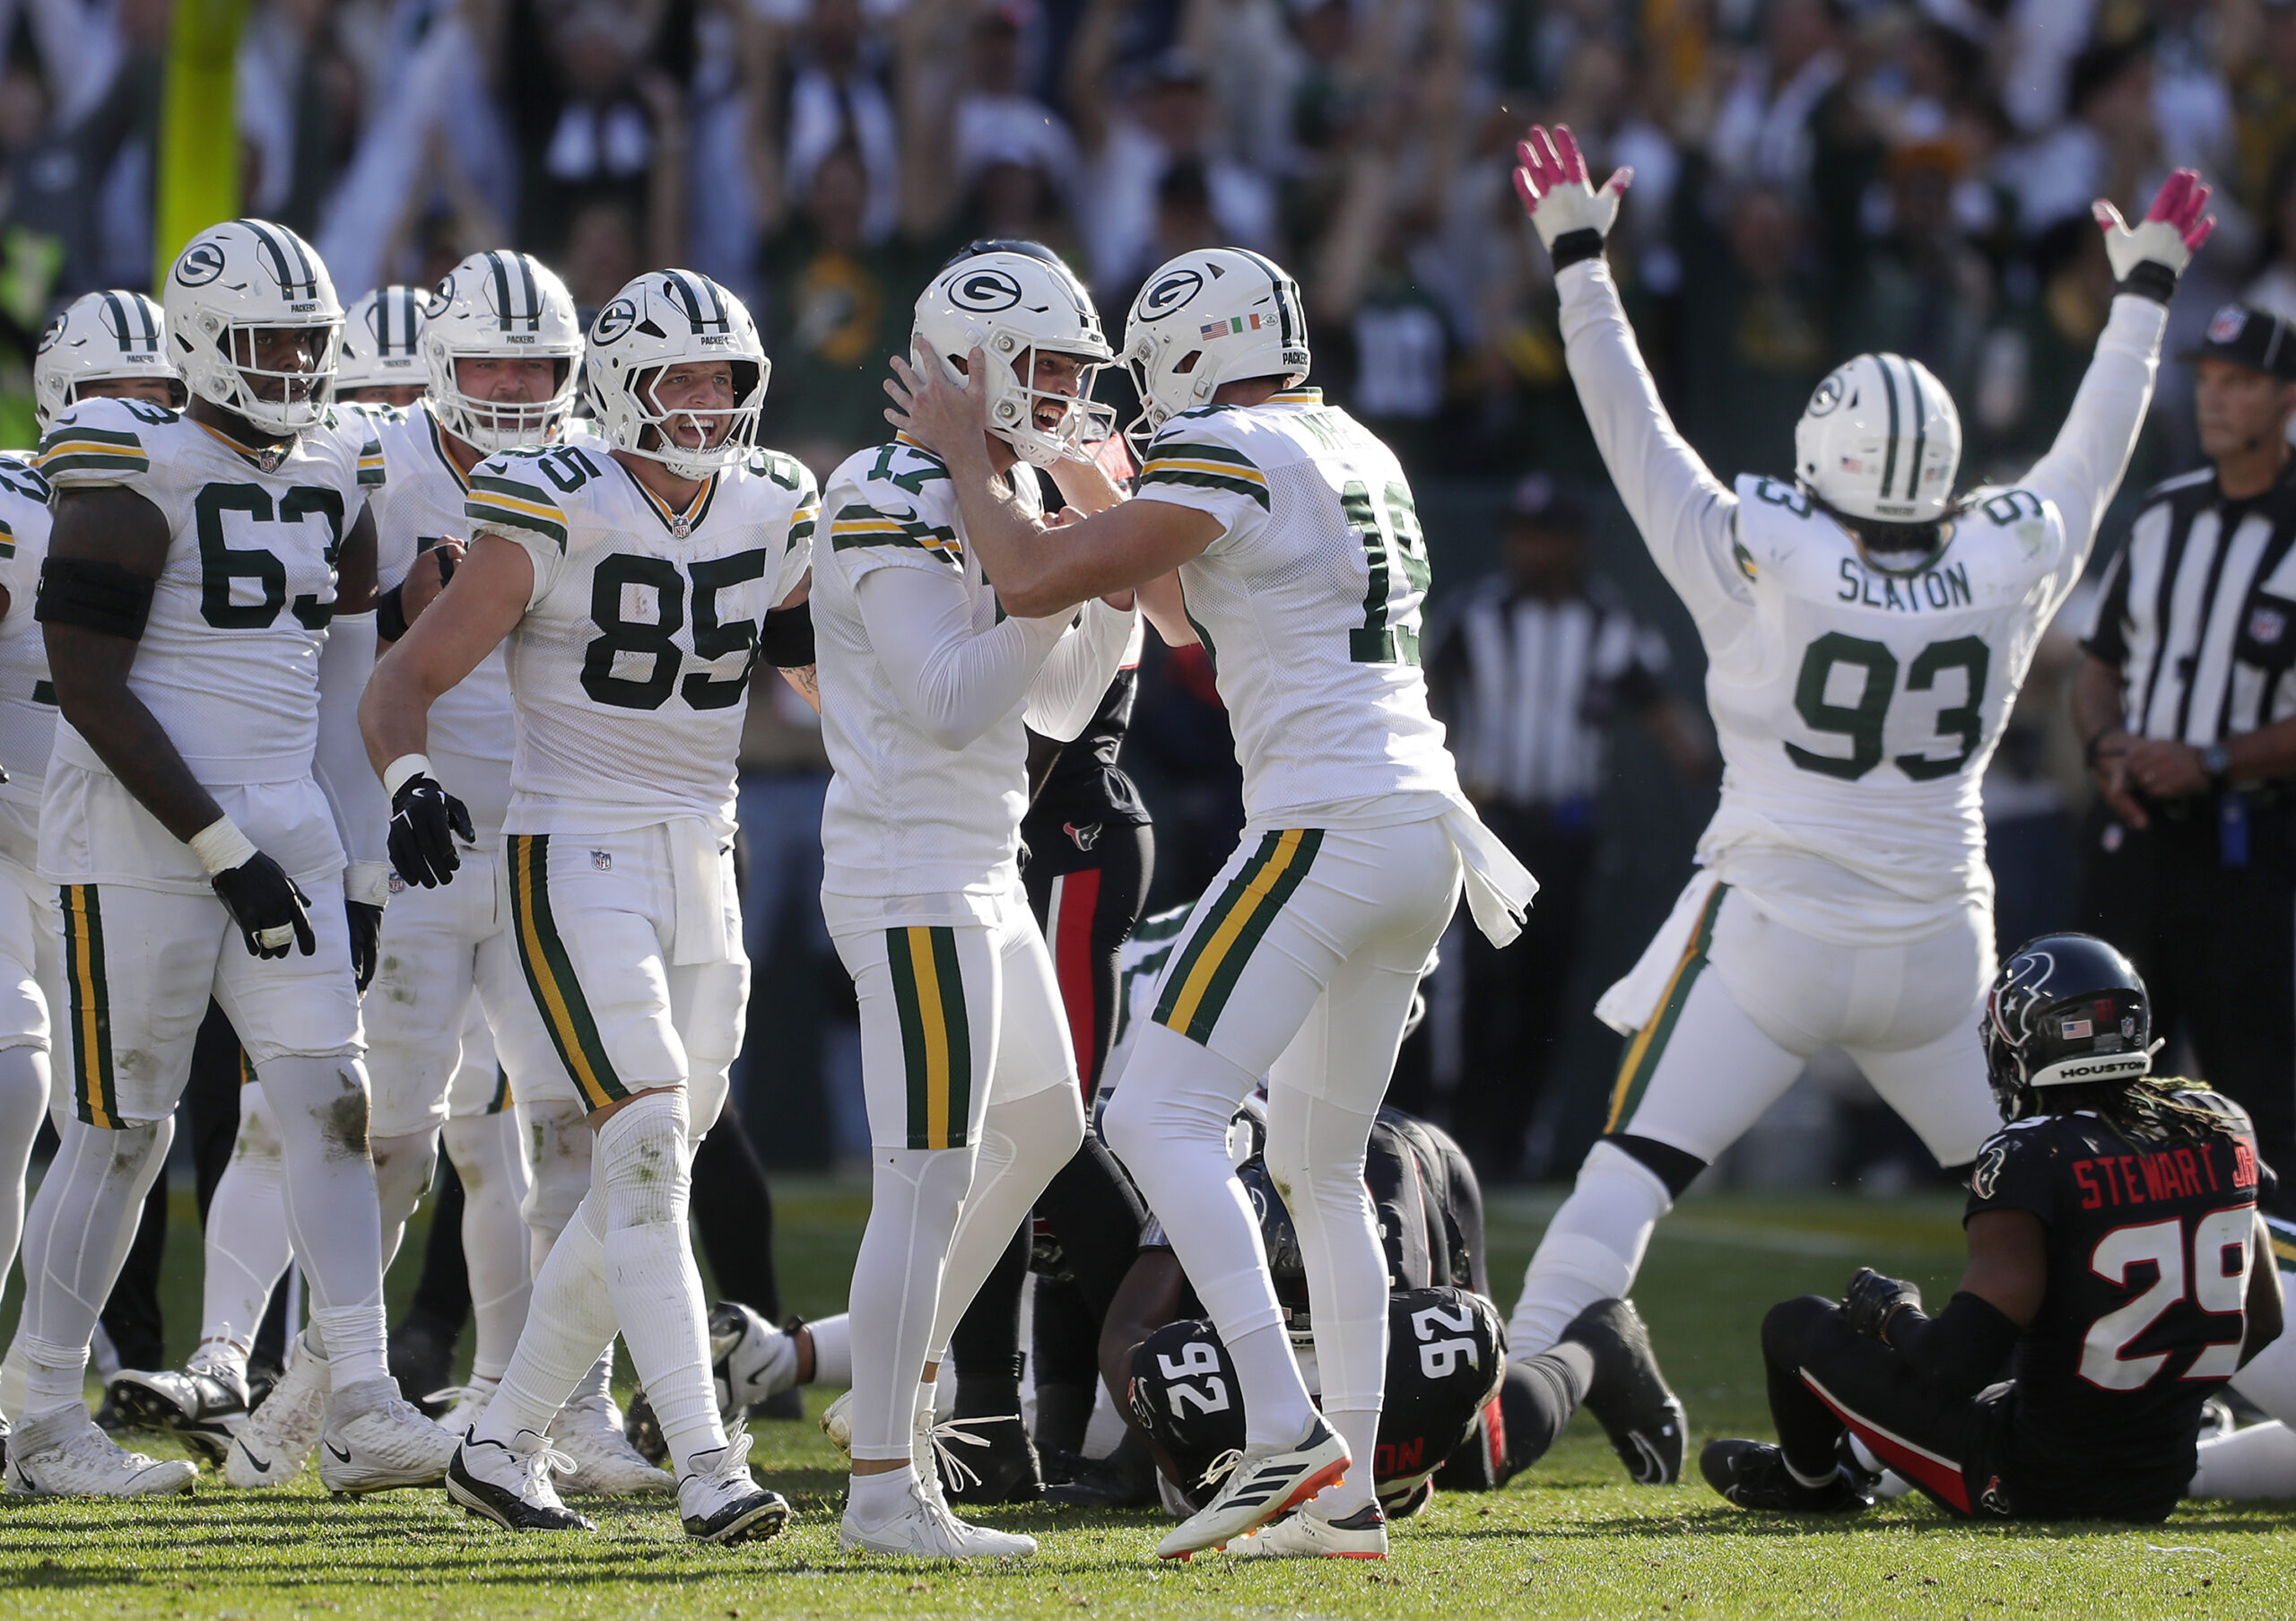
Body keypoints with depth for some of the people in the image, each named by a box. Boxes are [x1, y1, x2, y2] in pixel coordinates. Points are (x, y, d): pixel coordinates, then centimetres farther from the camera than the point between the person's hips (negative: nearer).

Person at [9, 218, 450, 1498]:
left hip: (287, 832, 6)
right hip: (144, 845, -6)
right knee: (125, 1126, -2)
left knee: (329, 1101, -5)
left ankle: (362, 1405, -10)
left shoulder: (337, 478, 11)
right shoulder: (135, 477, -11)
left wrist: (363, 875, 12)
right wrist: (223, 850, -17)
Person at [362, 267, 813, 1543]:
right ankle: (705, 1465, -25)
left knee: (649, 1174, 8)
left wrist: (814, 642, 0)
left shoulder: (772, 510, 6)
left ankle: (506, 1442, 22)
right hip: (578, 860, -7)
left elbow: (825, 672, 23)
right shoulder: (555, 517, -11)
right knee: (646, 1144, -19)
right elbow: (405, 682, -9)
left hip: (702, 863, 7)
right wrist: (411, 783, -28)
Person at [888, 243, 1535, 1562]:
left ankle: (1286, 1429, -24)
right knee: (1321, 1166, 15)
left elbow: (1038, 583, -12)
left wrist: (967, 457, 3)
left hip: (1326, 830, -9)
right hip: (1425, 822, 9)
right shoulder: (1359, 455, 19)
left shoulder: (1232, 457, -9)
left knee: (1164, 1116, -12)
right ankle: (1346, 1493, 11)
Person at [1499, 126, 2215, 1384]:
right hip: (1935, 950, 3)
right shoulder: (2006, 570, -3)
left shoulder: (1765, 566, -12)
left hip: (1771, 944, -3)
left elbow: (1636, 433, -4)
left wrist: (1578, 259, 4)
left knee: (1630, 1172, -3)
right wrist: (2145, 290, 28)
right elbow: (2089, 460, 14)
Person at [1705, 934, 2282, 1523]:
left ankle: (1809, 1478, 45)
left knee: (1800, 1324, 14)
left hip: (2036, 1488, -6)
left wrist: (1891, 1313, -3)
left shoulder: (2034, 1156, -20)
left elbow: (1954, 1362, -25)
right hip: (2159, 1490, 6)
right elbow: (2262, 1320, 10)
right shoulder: (2220, 1130, -1)